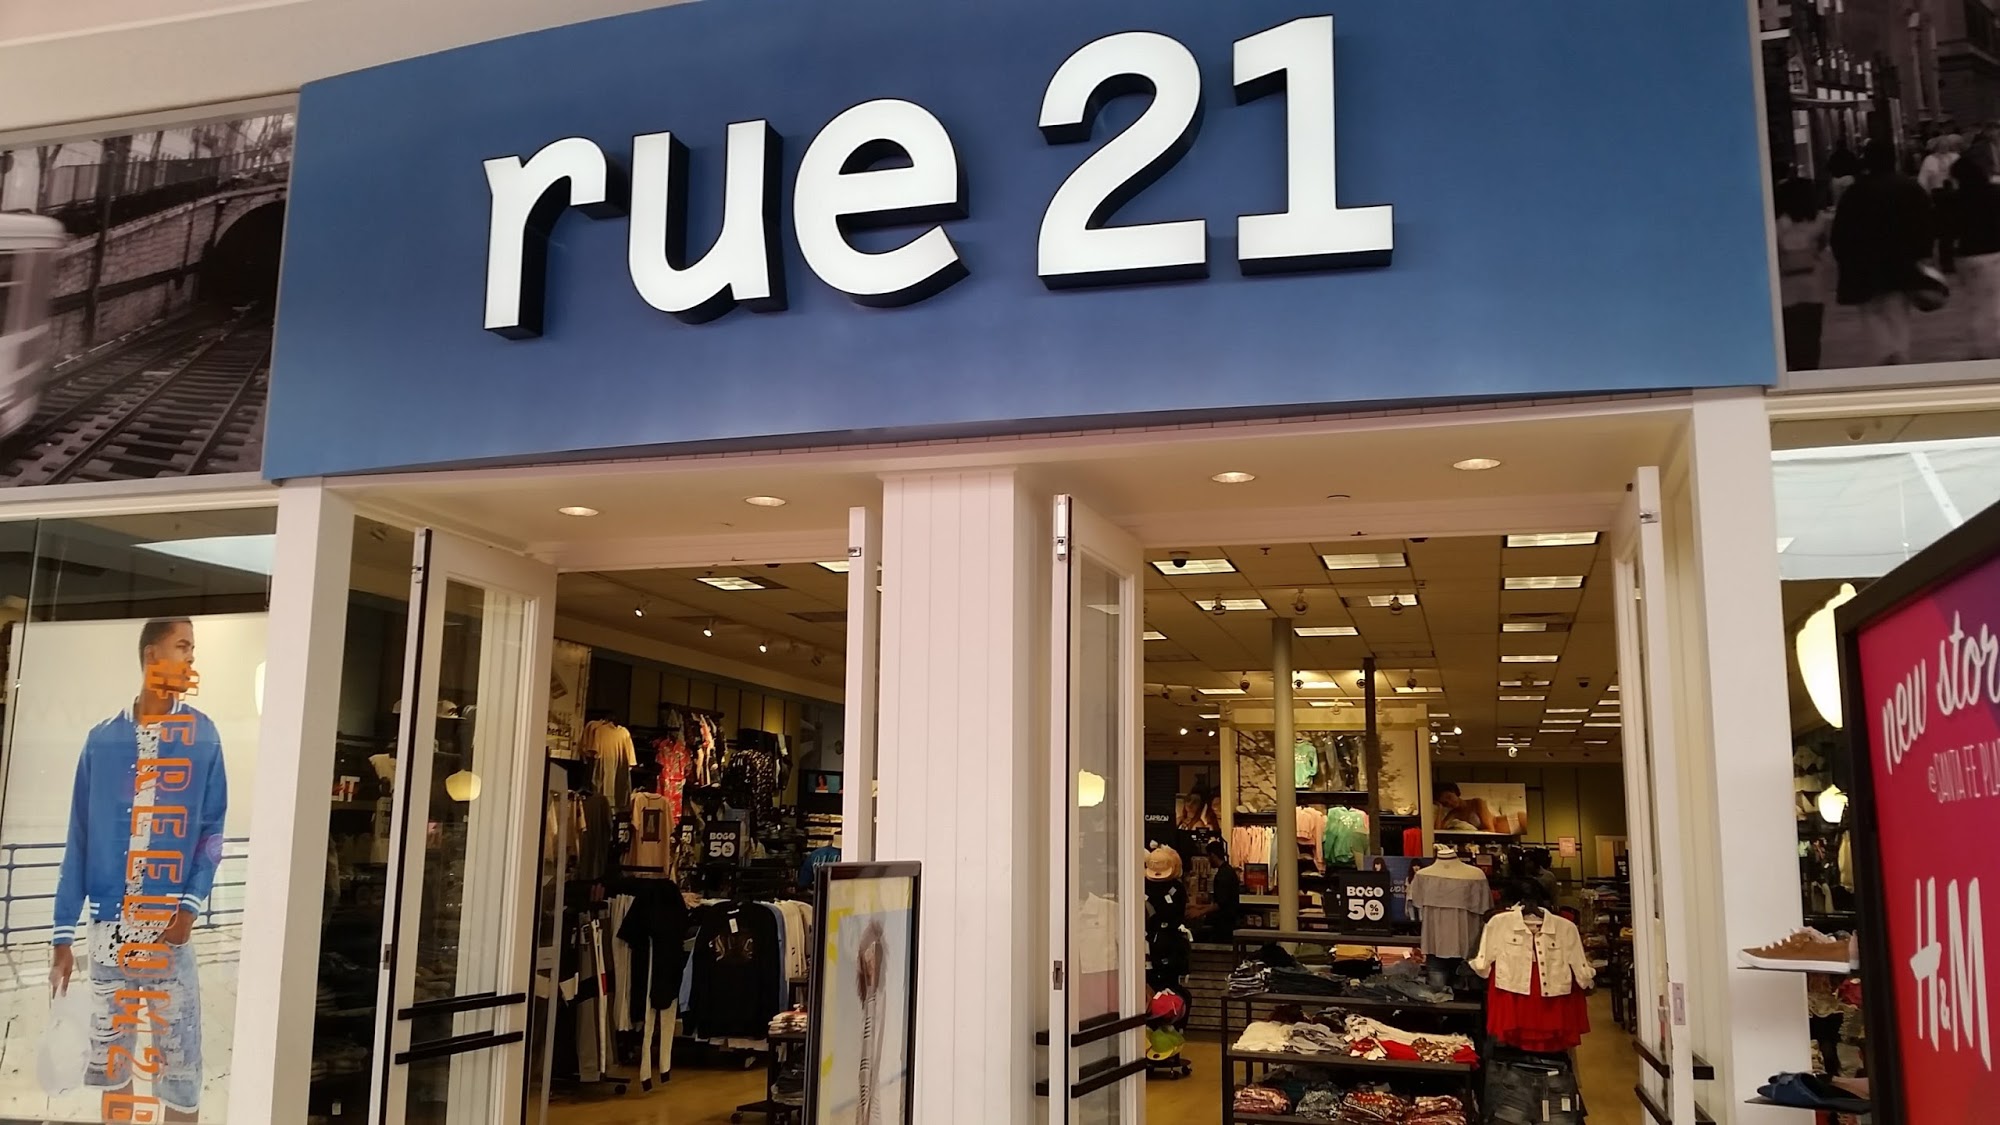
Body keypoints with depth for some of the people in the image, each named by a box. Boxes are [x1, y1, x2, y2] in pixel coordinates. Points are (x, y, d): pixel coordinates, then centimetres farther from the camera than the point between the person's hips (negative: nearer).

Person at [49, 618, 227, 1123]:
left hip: (169, 926, -2)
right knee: (108, 1060, 13)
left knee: (179, 1062, -1)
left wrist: (191, 905, -12)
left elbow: (212, 830, 2)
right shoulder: (102, 739, 4)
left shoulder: (202, 736, 1)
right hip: (107, 928, 2)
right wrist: (63, 934, 3)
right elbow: (79, 839, 6)